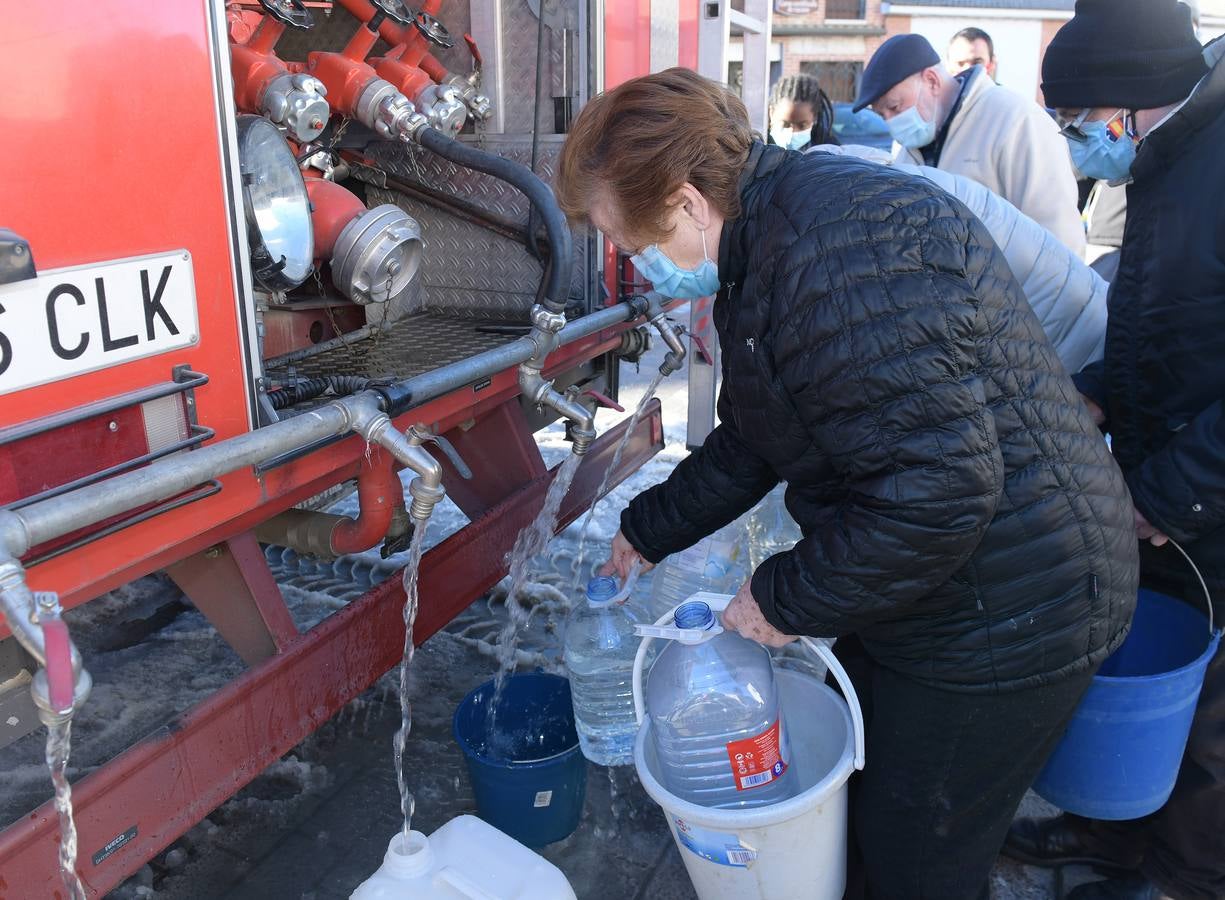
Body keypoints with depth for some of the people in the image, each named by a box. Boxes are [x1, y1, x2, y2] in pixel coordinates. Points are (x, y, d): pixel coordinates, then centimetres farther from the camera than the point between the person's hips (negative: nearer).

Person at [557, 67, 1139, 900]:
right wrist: (649, 530, 22)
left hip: (1005, 617, -9)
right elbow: (751, 445, 17)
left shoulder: (845, 253, -30)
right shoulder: (764, 251, 6)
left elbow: (939, 490, -34)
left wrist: (788, 600, -21)